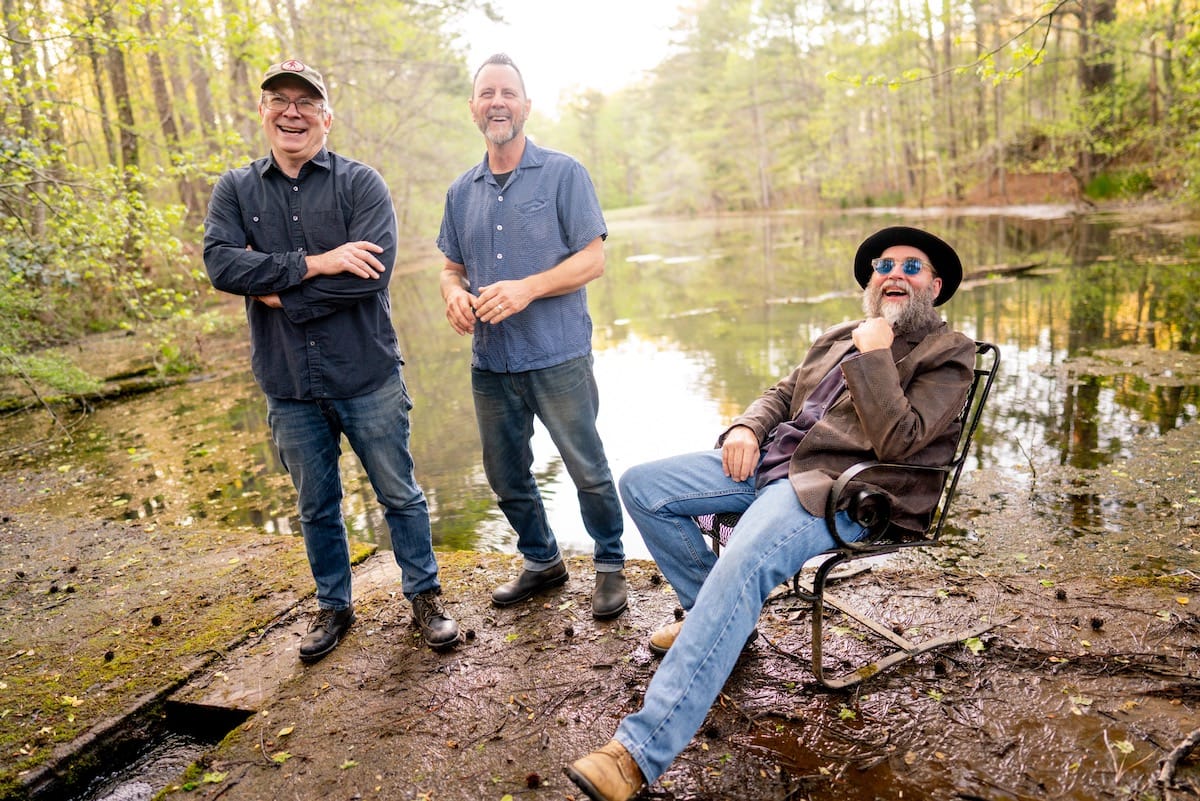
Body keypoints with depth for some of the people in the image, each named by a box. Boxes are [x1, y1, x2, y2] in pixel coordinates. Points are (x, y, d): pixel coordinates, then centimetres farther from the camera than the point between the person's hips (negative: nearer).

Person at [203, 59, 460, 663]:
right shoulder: (235, 190, 6)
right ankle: (333, 607, 36)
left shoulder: (360, 182, -4)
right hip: (288, 389, 3)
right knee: (316, 507, 17)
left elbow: (373, 271, -19)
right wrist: (312, 264, -20)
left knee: (399, 494, 10)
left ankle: (424, 596, 29)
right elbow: (220, 263, -12)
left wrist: (279, 293, -14)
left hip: (369, 380, -2)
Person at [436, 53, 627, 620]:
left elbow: (593, 259, -9)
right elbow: (453, 267, 17)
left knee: (589, 472, 3)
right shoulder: (462, 191, 12)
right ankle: (541, 561, 36)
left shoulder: (563, 173, -3)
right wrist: (454, 293, -7)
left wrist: (528, 288, -22)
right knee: (506, 477, 15)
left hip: (558, 356, -5)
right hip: (490, 362, 5)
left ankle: (610, 566, 25)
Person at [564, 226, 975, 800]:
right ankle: (712, 614, 15)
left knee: (742, 564, -35)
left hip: (838, 489, -8)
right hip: (770, 460, 8)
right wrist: (746, 427, 4)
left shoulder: (948, 354, 2)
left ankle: (642, 749, -33)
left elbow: (898, 440, -12)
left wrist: (875, 355, -12)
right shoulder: (838, 338, 24)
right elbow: (781, 395, 25)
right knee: (641, 485, -1)